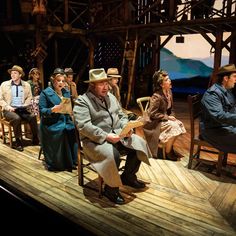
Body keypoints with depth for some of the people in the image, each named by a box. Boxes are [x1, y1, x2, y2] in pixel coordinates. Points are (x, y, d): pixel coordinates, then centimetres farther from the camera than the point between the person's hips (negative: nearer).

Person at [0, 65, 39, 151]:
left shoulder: (26, 85, 9)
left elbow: (29, 98, 12)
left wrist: (25, 105, -6)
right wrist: (7, 106, -12)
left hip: (22, 109, 2)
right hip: (9, 110, -2)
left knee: (33, 117, -27)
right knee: (17, 118, -34)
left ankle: (35, 139, -13)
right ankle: (18, 142, -21)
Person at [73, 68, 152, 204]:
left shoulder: (111, 97, 12)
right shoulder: (82, 101, -11)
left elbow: (122, 115, 17)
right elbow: (83, 126, -22)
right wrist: (106, 136, -27)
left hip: (116, 133, 8)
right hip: (95, 140, -7)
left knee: (139, 144, -6)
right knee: (112, 155, -33)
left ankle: (128, 176, 14)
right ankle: (111, 188, -8)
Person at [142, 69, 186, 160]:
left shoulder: (169, 92, 2)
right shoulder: (156, 97, -24)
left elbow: (170, 108, 14)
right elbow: (152, 114, -24)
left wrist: (172, 116, -5)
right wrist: (167, 117, -21)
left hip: (164, 118, 8)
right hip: (154, 122, -8)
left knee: (179, 125, -8)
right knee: (173, 127, -23)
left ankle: (170, 148, 8)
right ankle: (167, 152, -6)